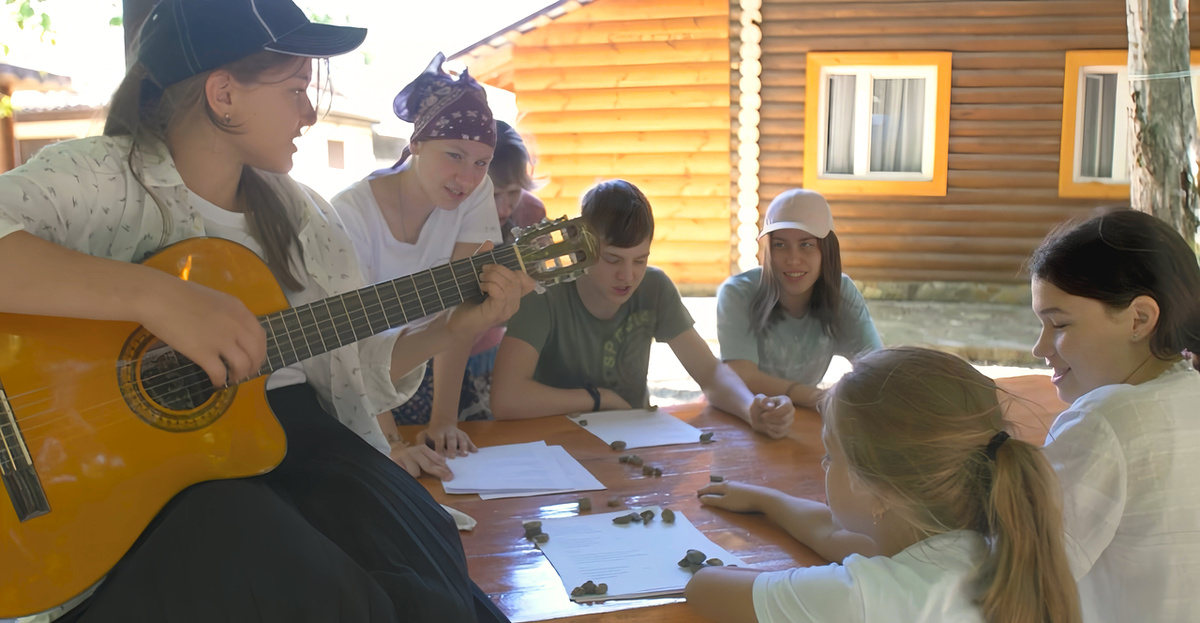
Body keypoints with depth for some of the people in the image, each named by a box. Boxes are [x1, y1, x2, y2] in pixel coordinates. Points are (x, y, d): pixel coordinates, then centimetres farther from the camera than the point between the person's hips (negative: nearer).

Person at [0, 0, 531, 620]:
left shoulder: (301, 214, 12)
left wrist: (454, 325, 0)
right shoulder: (99, 178, -7)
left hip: (294, 436, 5)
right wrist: (153, 295, -34)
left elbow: (353, 372, 13)